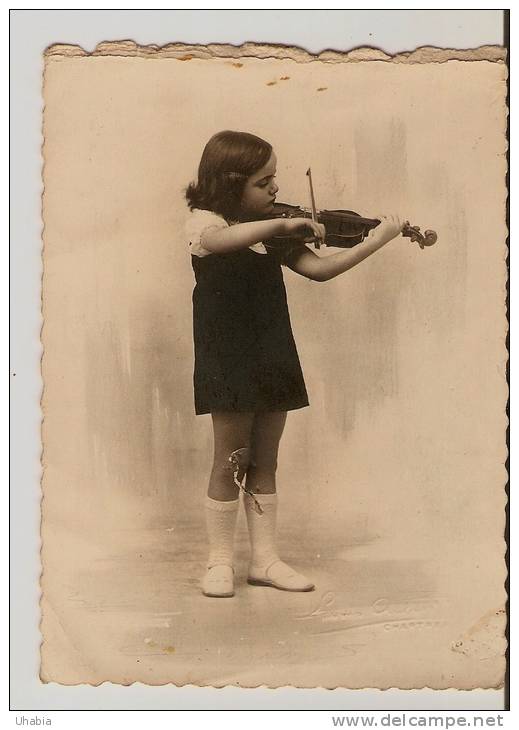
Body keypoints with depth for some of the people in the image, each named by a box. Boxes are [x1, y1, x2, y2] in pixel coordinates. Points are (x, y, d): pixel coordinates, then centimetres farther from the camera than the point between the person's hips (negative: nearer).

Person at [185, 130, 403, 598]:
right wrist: (282, 223, -33)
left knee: (264, 462, 10)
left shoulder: (274, 233, 9)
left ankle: (265, 559, 19)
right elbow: (223, 239, -32)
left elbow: (318, 269, 1)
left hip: (273, 356, 5)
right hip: (229, 360, -5)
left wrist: (377, 240, -4)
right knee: (231, 463, 0)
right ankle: (220, 563, 13)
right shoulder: (203, 222, -7)